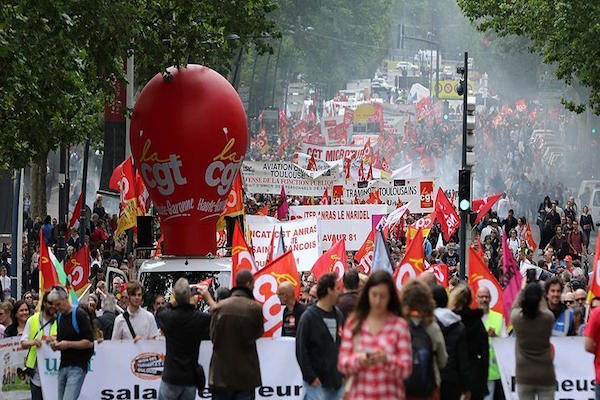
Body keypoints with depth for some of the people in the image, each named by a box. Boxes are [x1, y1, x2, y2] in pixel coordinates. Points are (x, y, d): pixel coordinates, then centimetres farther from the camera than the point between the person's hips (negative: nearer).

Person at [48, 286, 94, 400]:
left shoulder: (80, 315, -9)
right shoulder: (60, 317, 15)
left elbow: (89, 342, -12)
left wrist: (68, 344, -18)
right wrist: (56, 344, 4)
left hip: (77, 366, -8)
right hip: (63, 366, 8)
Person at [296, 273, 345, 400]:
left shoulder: (339, 315, 10)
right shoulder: (309, 317, -8)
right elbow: (301, 350, -9)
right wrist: (310, 377, -13)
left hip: (337, 381, 6)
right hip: (317, 383, -6)